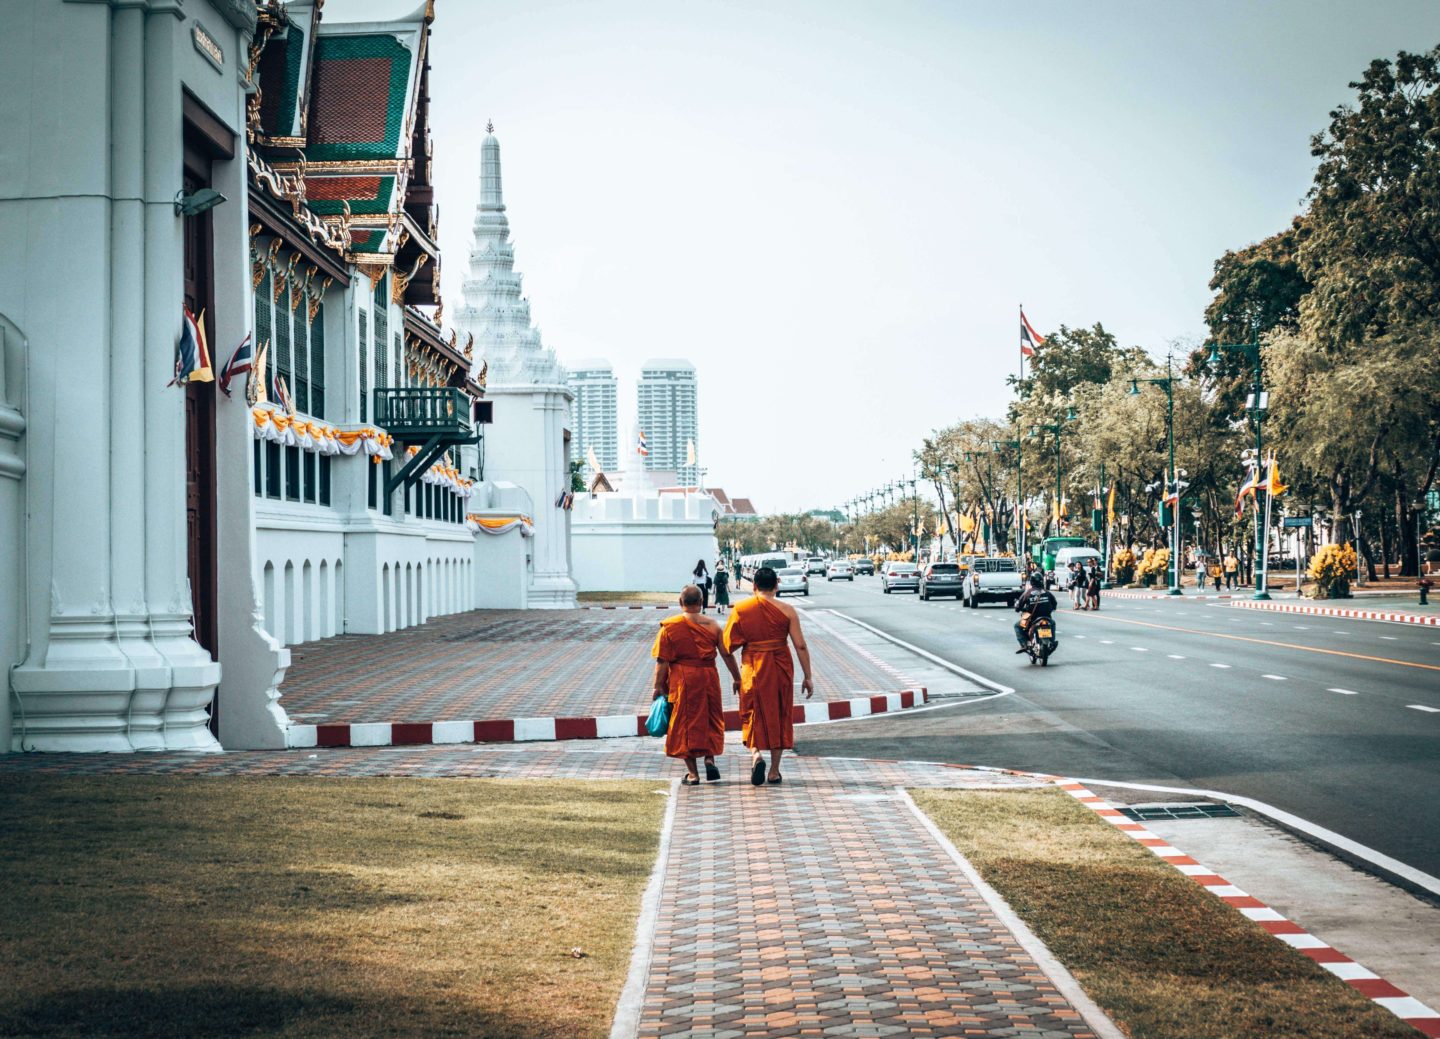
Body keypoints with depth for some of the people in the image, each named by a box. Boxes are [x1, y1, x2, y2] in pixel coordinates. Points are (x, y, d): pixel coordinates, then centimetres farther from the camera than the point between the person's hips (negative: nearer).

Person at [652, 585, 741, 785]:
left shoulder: (669, 626, -5)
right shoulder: (712, 625, 0)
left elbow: (662, 661, -6)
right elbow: (727, 655, 2)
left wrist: (658, 686, 0)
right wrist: (737, 679, 12)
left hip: (681, 679, -1)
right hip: (708, 677, 1)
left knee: (685, 723, 7)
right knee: (709, 720, 18)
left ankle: (692, 773, 7)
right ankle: (710, 758, 1)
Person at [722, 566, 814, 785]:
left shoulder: (740, 609, -3)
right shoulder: (786, 610, -5)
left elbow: (728, 644, -3)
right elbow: (800, 646, -6)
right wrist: (808, 677, 1)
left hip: (753, 668, 0)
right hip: (781, 668, 0)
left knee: (753, 713, 13)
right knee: (779, 716, 13)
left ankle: (755, 753, -14)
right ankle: (774, 771, 16)